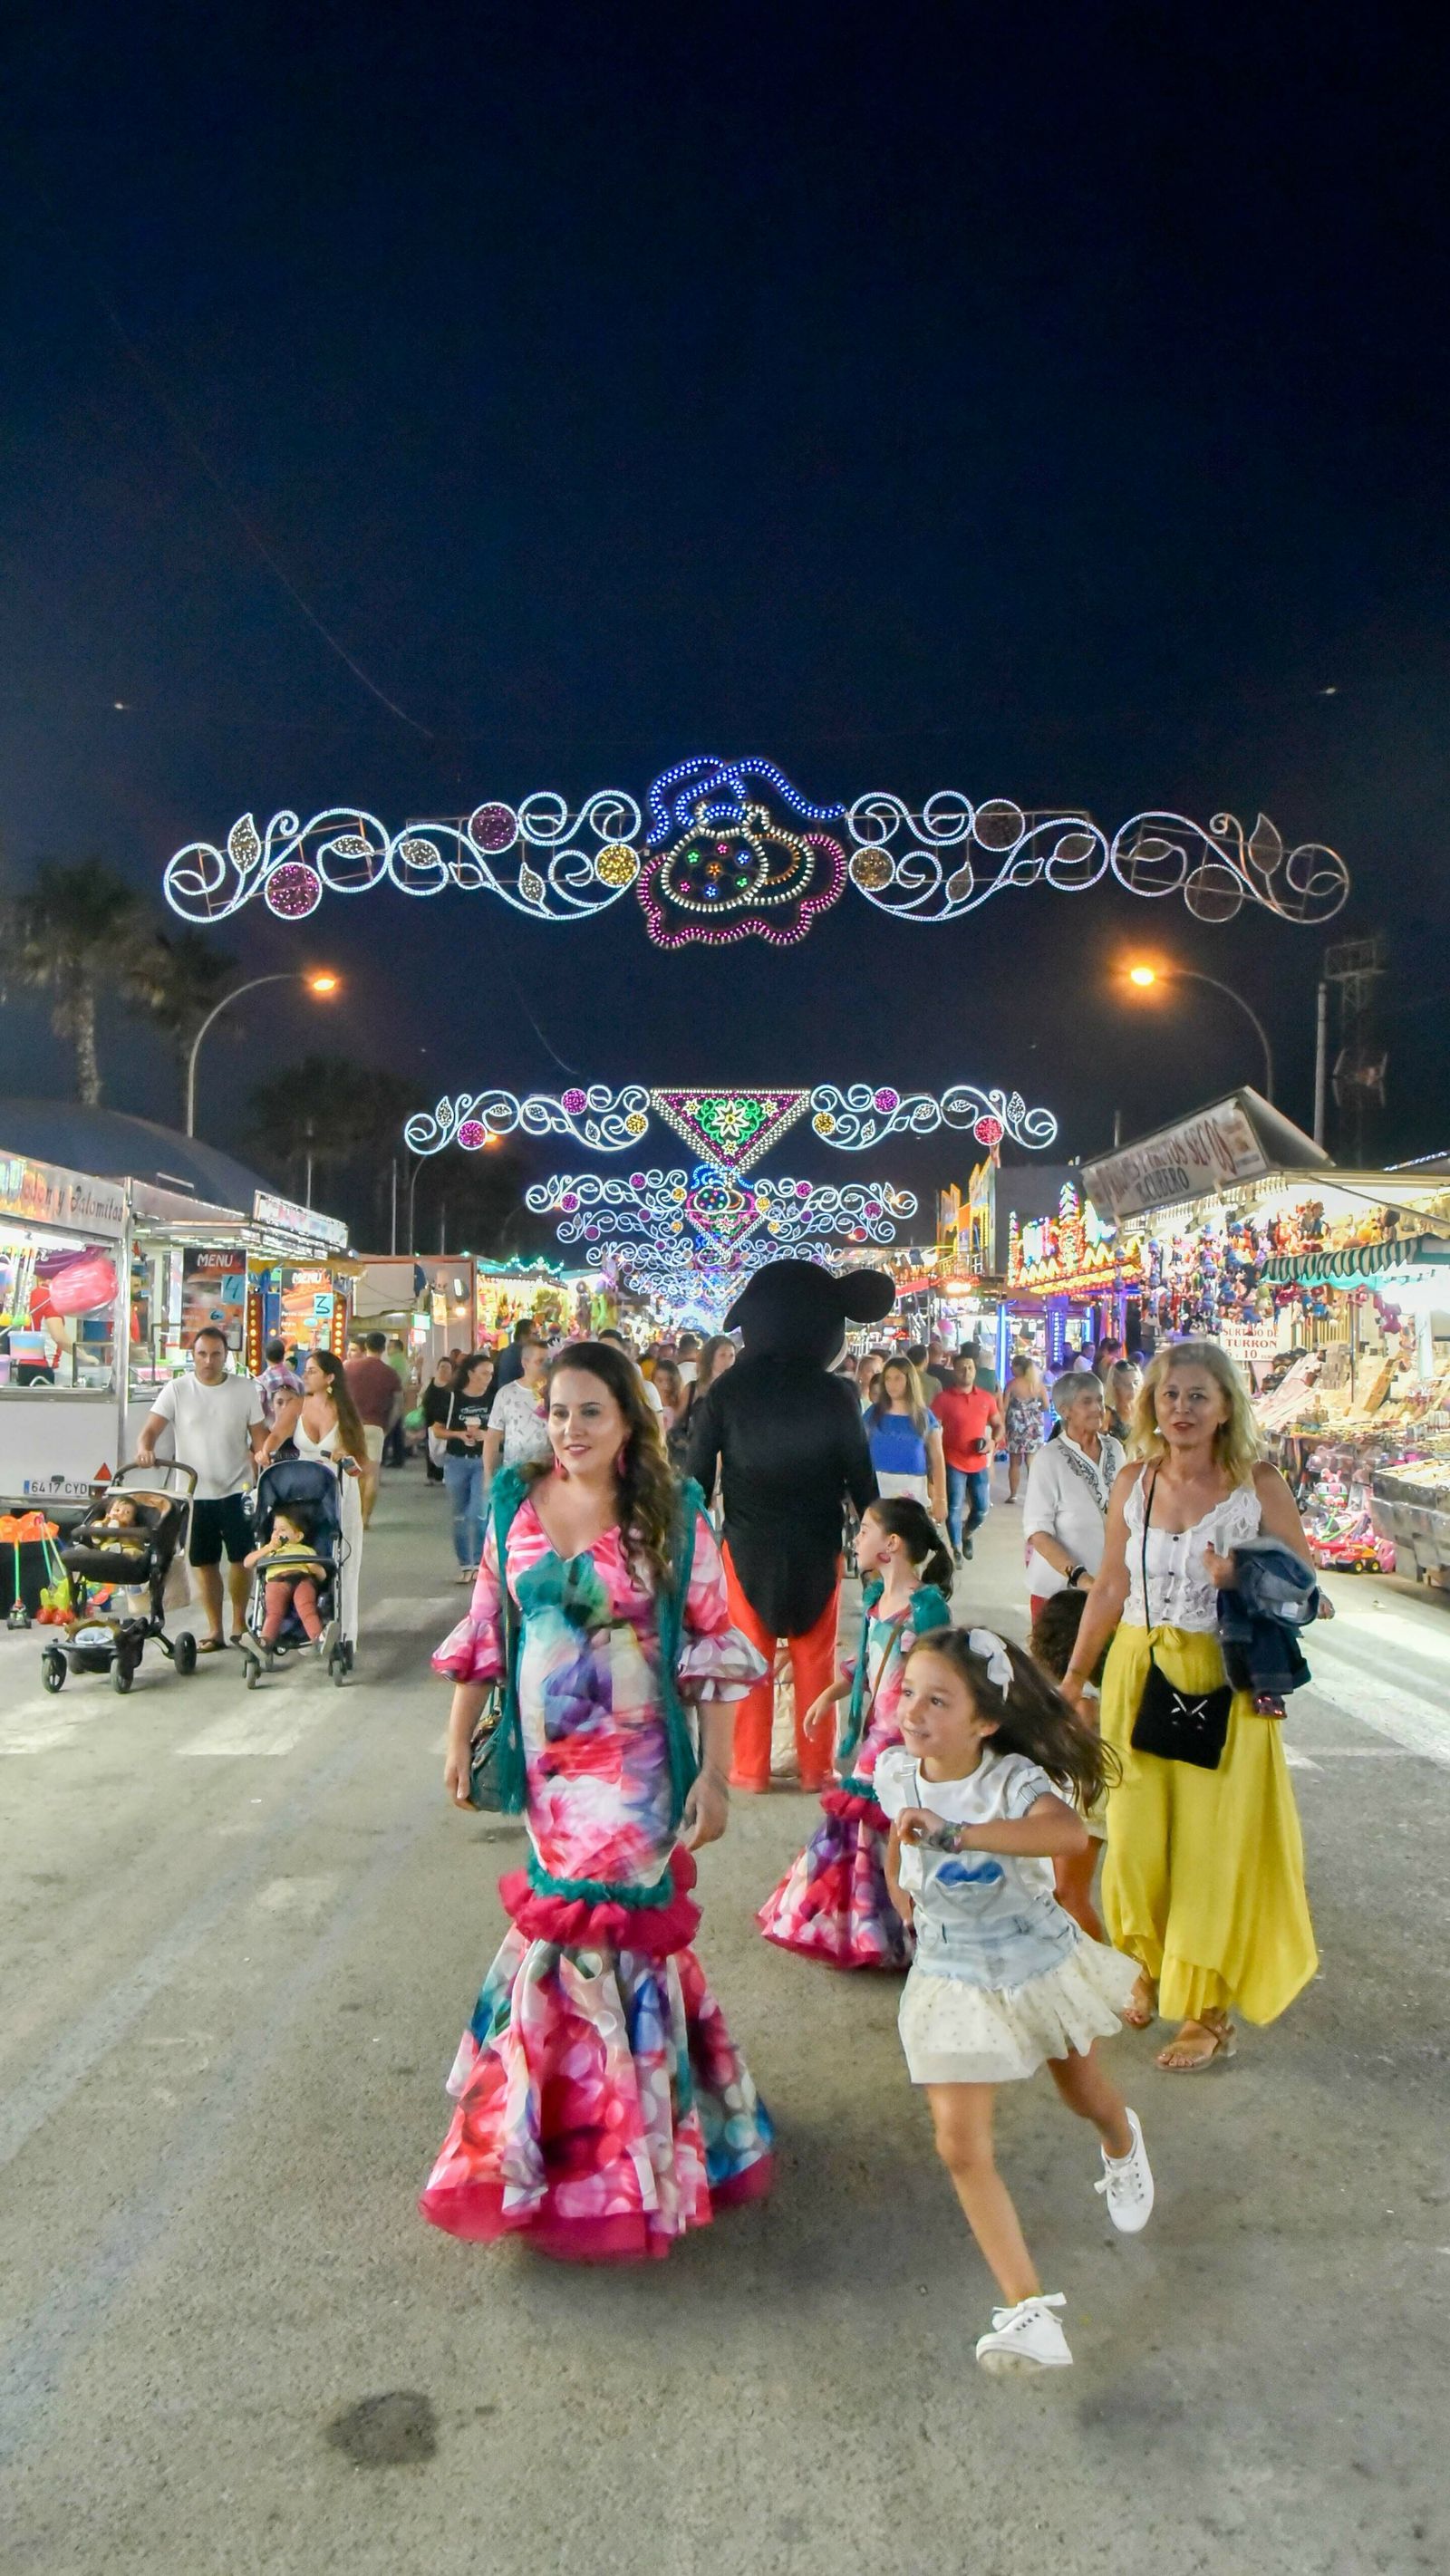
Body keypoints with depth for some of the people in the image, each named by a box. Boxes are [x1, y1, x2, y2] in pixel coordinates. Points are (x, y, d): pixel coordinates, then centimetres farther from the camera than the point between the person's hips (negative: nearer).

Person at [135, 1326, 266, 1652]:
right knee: (204, 1563, 7)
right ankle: (214, 1631, 16)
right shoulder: (177, 1390, -2)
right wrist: (144, 1450, -32)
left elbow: (259, 1437, 3)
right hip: (194, 1492, 0)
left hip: (236, 1490, 0)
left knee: (240, 1558, 4)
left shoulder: (245, 1388, -1)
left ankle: (239, 1623, 22)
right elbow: (151, 1429, -10)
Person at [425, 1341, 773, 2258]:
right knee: (573, 1923, 12)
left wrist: (715, 1776, -9)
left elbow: (713, 1653, -7)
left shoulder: (674, 1520, -9)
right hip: (547, 1762, 3)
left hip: (635, 1770, -3)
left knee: (596, 1930, -1)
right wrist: (460, 1739, 10)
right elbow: (484, 1631, 10)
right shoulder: (516, 1504, 2)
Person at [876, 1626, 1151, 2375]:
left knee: (1083, 2094, 25)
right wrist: (902, 1897, 8)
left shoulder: (1012, 1779, -30)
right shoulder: (895, 1772, -15)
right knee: (961, 2145, -10)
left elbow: (1069, 1832, -54)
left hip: (1041, 1965, -2)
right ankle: (1030, 2314, -3)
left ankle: (1123, 2144, 62)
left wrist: (954, 1833, -62)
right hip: (952, 1980, 2)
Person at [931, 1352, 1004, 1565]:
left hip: (980, 1463, 3)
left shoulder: (987, 1397, 3)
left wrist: (993, 1442, -6)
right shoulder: (944, 1398, -7)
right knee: (954, 1508, -2)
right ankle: (956, 1549, 14)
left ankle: (968, 1534, 39)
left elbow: (998, 1424, 14)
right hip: (954, 1463, -3)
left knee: (982, 1508, 10)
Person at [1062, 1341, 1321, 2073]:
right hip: (1139, 1675, 3)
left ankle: (1208, 2012, 21)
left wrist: (1244, 1582, -23)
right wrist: (1072, 1676, 11)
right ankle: (1152, 1965, 36)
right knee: (1136, 1833, 9)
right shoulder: (1134, 1482, 1)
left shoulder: (1259, 1486, -8)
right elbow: (1111, 1587, 9)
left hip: (1224, 1686, -3)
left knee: (1213, 1844, 4)